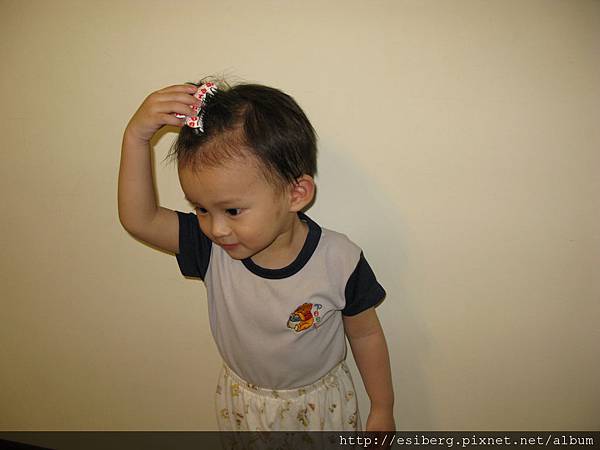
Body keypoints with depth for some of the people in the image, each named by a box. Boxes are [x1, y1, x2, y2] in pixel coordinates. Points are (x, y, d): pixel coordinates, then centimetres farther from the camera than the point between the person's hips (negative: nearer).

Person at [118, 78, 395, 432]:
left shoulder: (340, 262, -29)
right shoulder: (212, 249, -23)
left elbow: (365, 335, -14)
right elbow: (139, 219, -28)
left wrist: (382, 410, -2)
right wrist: (137, 136, -39)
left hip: (321, 405, -2)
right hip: (242, 406, 3)